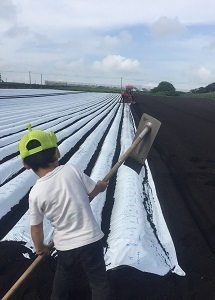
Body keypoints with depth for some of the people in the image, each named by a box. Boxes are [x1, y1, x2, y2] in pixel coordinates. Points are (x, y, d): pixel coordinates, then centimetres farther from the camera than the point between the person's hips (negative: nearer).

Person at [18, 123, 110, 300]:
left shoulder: (35, 193, -15)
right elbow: (95, 190, -5)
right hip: (91, 239, -2)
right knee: (99, 281, 16)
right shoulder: (71, 170, -18)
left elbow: (36, 227, -3)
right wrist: (102, 185, 19)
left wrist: (40, 248, 16)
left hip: (64, 245, 3)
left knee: (63, 274, 34)